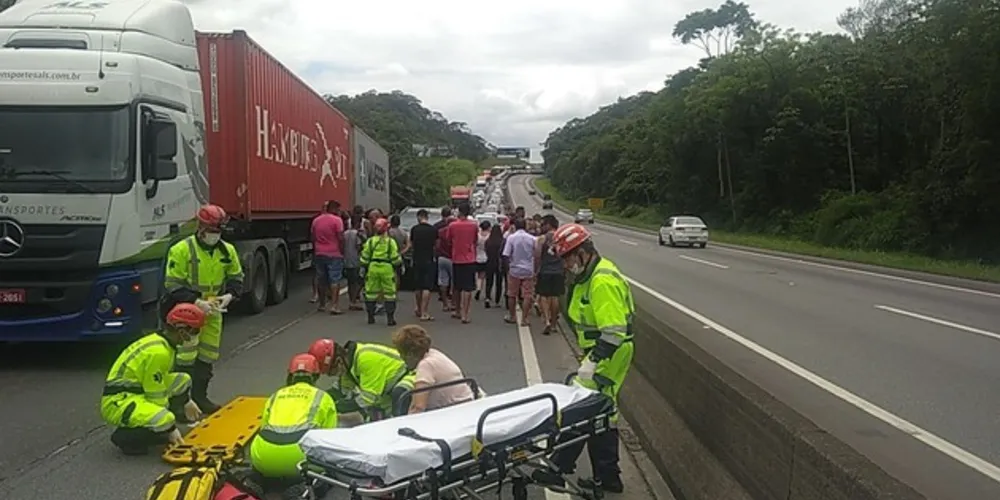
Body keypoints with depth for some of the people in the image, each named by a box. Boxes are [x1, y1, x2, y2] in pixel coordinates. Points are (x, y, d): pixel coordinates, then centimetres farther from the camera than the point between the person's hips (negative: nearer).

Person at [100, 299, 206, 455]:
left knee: (182, 380, 11)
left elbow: (164, 379, 22)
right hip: (117, 403, -10)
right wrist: (170, 428, -11)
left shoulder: (159, 340, 5)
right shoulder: (158, 352, -24)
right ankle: (124, 436, -5)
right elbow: (156, 396, -19)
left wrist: (186, 401, 25)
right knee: (165, 421, -32)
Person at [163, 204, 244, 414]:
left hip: (213, 312, 6)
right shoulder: (181, 250, -14)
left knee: (208, 355, 14)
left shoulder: (227, 250, 2)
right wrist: (197, 302, -22)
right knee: (185, 358, -6)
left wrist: (229, 295, -9)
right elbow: (173, 285, -14)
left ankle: (199, 396, 29)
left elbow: (236, 277, 11)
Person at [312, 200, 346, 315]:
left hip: (319, 254, 6)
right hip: (334, 254, -6)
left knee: (321, 280, 14)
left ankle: (322, 304, 24)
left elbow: (313, 238, 13)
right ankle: (334, 305, -9)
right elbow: (340, 238, -12)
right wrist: (342, 251, -4)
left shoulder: (316, 220, 10)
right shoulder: (337, 220, -9)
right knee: (335, 280, -3)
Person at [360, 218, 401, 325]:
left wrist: (363, 267, 14)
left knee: (371, 293, 11)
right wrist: (399, 264, 12)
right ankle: (390, 318, 3)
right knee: (389, 294, 5)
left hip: (373, 267, 2)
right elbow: (395, 257, -2)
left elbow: (365, 257, 5)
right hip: (387, 268, -2)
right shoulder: (390, 241, -2)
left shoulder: (370, 241, 4)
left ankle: (370, 317, 15)